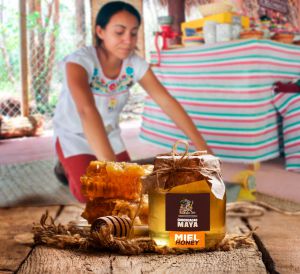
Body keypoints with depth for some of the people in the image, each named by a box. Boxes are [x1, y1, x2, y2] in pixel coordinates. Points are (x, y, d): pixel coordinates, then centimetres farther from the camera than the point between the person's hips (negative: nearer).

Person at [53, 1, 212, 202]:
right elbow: (87, 110, -50)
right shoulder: (79, 61, -34)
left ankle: (89, 165, 28)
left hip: (108, 133, 5)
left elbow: (168, 102, -20)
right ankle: (68, 167, 15)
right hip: (73, 133, -4)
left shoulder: (136, 64, -19)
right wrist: (111, 166, -63)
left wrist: (202, 147, -28)